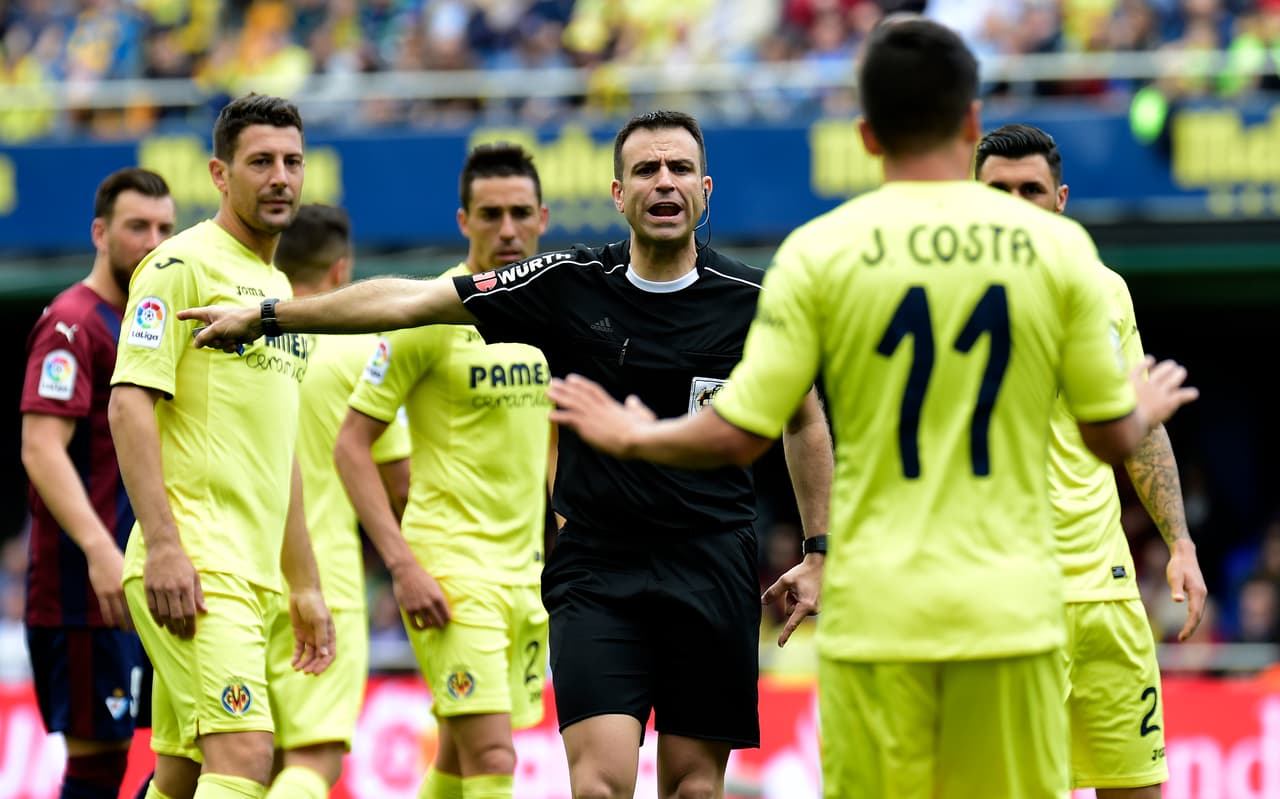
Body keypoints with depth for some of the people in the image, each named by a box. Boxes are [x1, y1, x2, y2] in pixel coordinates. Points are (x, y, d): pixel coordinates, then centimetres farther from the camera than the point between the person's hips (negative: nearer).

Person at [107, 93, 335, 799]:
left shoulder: (278, 289, 22)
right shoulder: (183, 265, -5)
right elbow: (130, 403, -14)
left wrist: (304, 586, 25)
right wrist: (162, 544, -22)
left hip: (252, 577, 9)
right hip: (190, 568, -9)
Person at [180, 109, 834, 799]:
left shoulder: (753, 301, 0)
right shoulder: (568, 284, -2)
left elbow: (805, 423, 15)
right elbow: (408, 301, 1)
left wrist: (817, 552, 9)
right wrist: (264, 317, 1)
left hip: (712, 576, 1)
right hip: (595, 572, -1)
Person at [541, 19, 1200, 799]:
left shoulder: (818, 251, -3)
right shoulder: (1057, 246, 0)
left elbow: (737, 435, -3)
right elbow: (1113, 436, 4)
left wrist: (632, 437, 17)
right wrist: (1147, 409, 29)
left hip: (876, 610, 0)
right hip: (1012, 610, 1)